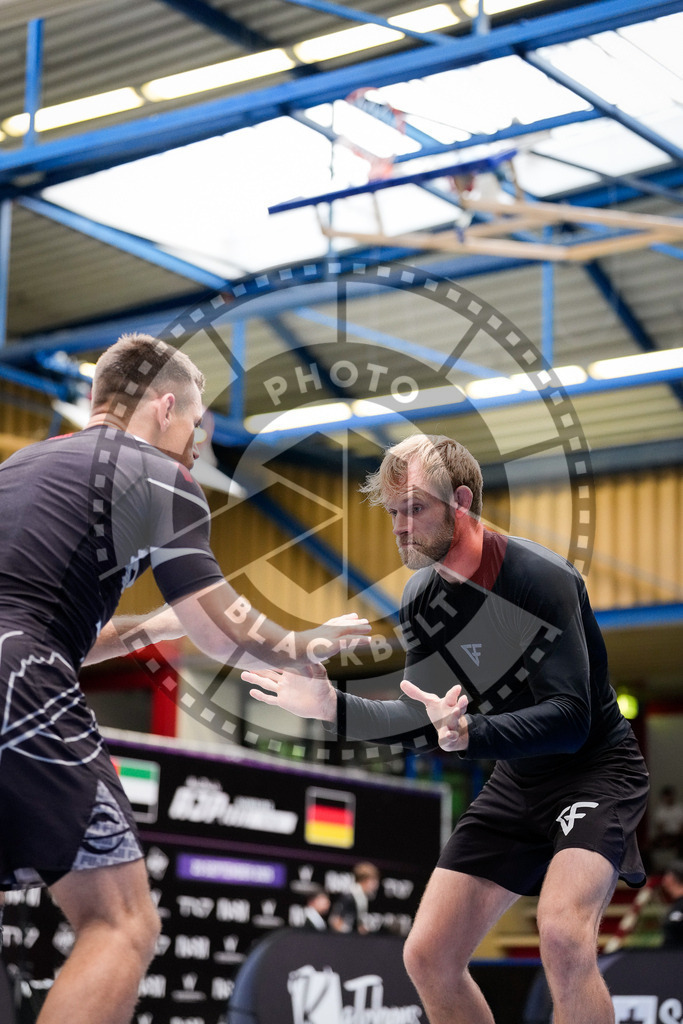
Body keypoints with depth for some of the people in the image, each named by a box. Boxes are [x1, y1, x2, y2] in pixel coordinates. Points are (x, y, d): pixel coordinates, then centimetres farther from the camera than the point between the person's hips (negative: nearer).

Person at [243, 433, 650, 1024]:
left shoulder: (542, 579, -23)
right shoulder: (422, 600, 0)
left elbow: (570, 718, -29)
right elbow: (425, 722, 4)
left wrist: (470, 732, -43)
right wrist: (334, 708, -10)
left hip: (596, 769, -7)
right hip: (515, 781, 7)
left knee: (563, 937, -33)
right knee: (428, 957, 3)